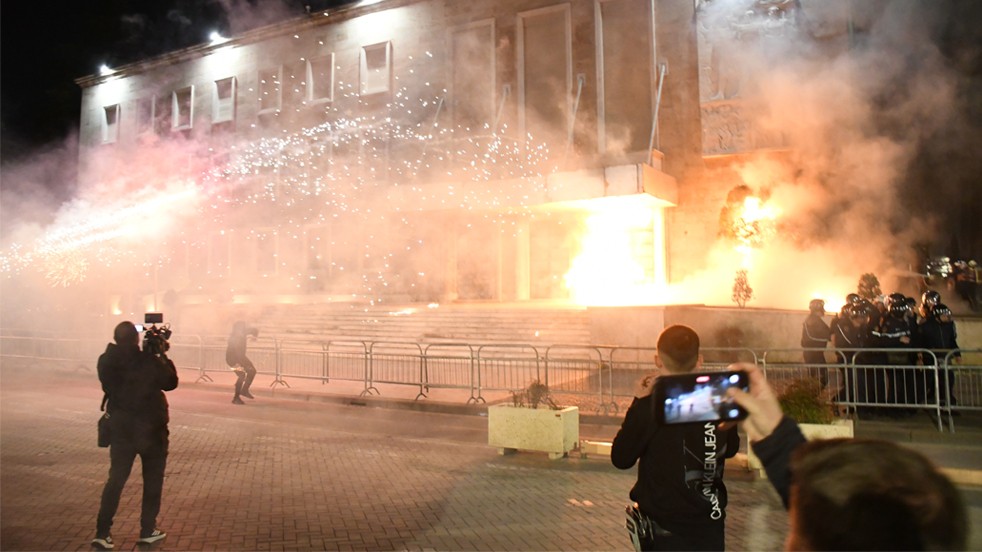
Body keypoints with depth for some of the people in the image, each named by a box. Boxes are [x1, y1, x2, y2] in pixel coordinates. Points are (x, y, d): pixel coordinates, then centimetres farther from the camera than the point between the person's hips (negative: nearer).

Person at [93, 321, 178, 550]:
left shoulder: (106, 362, -7)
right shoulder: (149, 361, -18)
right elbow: (171, 382, -5)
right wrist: (163, 356, 3)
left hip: (120, 428, 3)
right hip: (151, 428, -3)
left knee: (116, 479, 10)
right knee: (152, 480, 12)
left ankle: (102, 533, 4)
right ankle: (148, 530, 17)